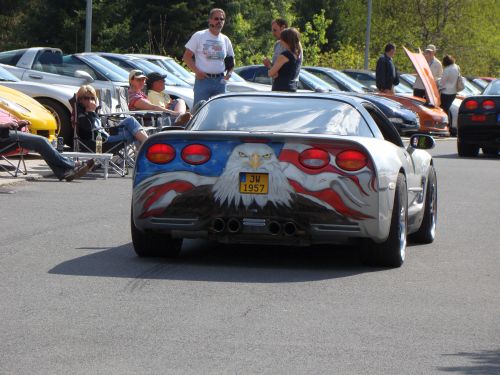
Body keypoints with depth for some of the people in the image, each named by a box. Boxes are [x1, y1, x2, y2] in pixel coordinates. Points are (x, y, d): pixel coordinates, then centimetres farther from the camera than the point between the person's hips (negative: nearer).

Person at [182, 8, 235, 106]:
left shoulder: (225, 40, 14)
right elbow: (186, 56, -2)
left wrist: (229, 73, 4)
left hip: (220, 81, 5)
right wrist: (197, 71, -15)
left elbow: (231, 59, 25)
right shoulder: (199, 36, 0)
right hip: (203, 80, -5)